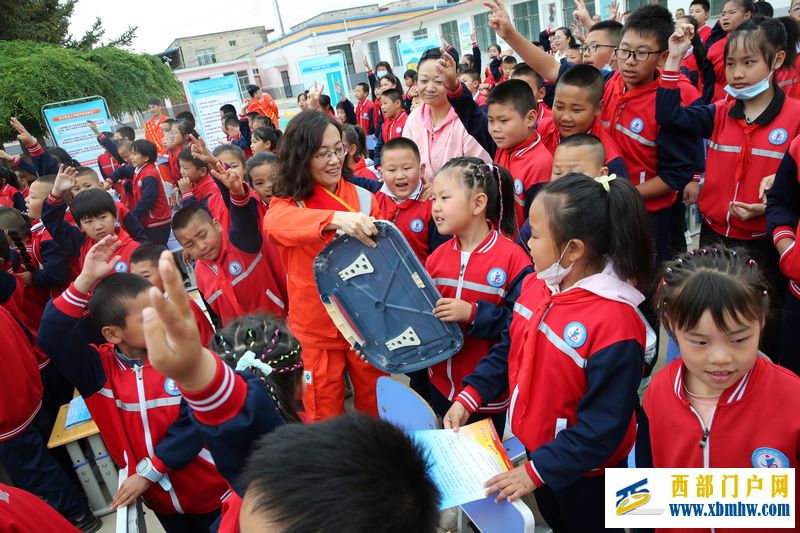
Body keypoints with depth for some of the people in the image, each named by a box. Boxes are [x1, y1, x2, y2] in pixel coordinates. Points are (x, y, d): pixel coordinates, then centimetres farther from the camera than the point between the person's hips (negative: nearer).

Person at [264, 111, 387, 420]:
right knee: (325, 413, 10)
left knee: (376, 402, 15)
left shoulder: (362, 197, -1)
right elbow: (275, 223, -30)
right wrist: (336, 218, -47)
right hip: (316, 328, -1)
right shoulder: (288, 201, -5)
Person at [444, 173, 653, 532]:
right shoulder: (534, 285, -9)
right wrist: (468, 398, -4)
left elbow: (603, 427, -27)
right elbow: (508, 349, 5)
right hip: (533, 447, 7)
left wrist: (536, 471, -24)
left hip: (582, 474, -6)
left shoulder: (615, 322, -33)